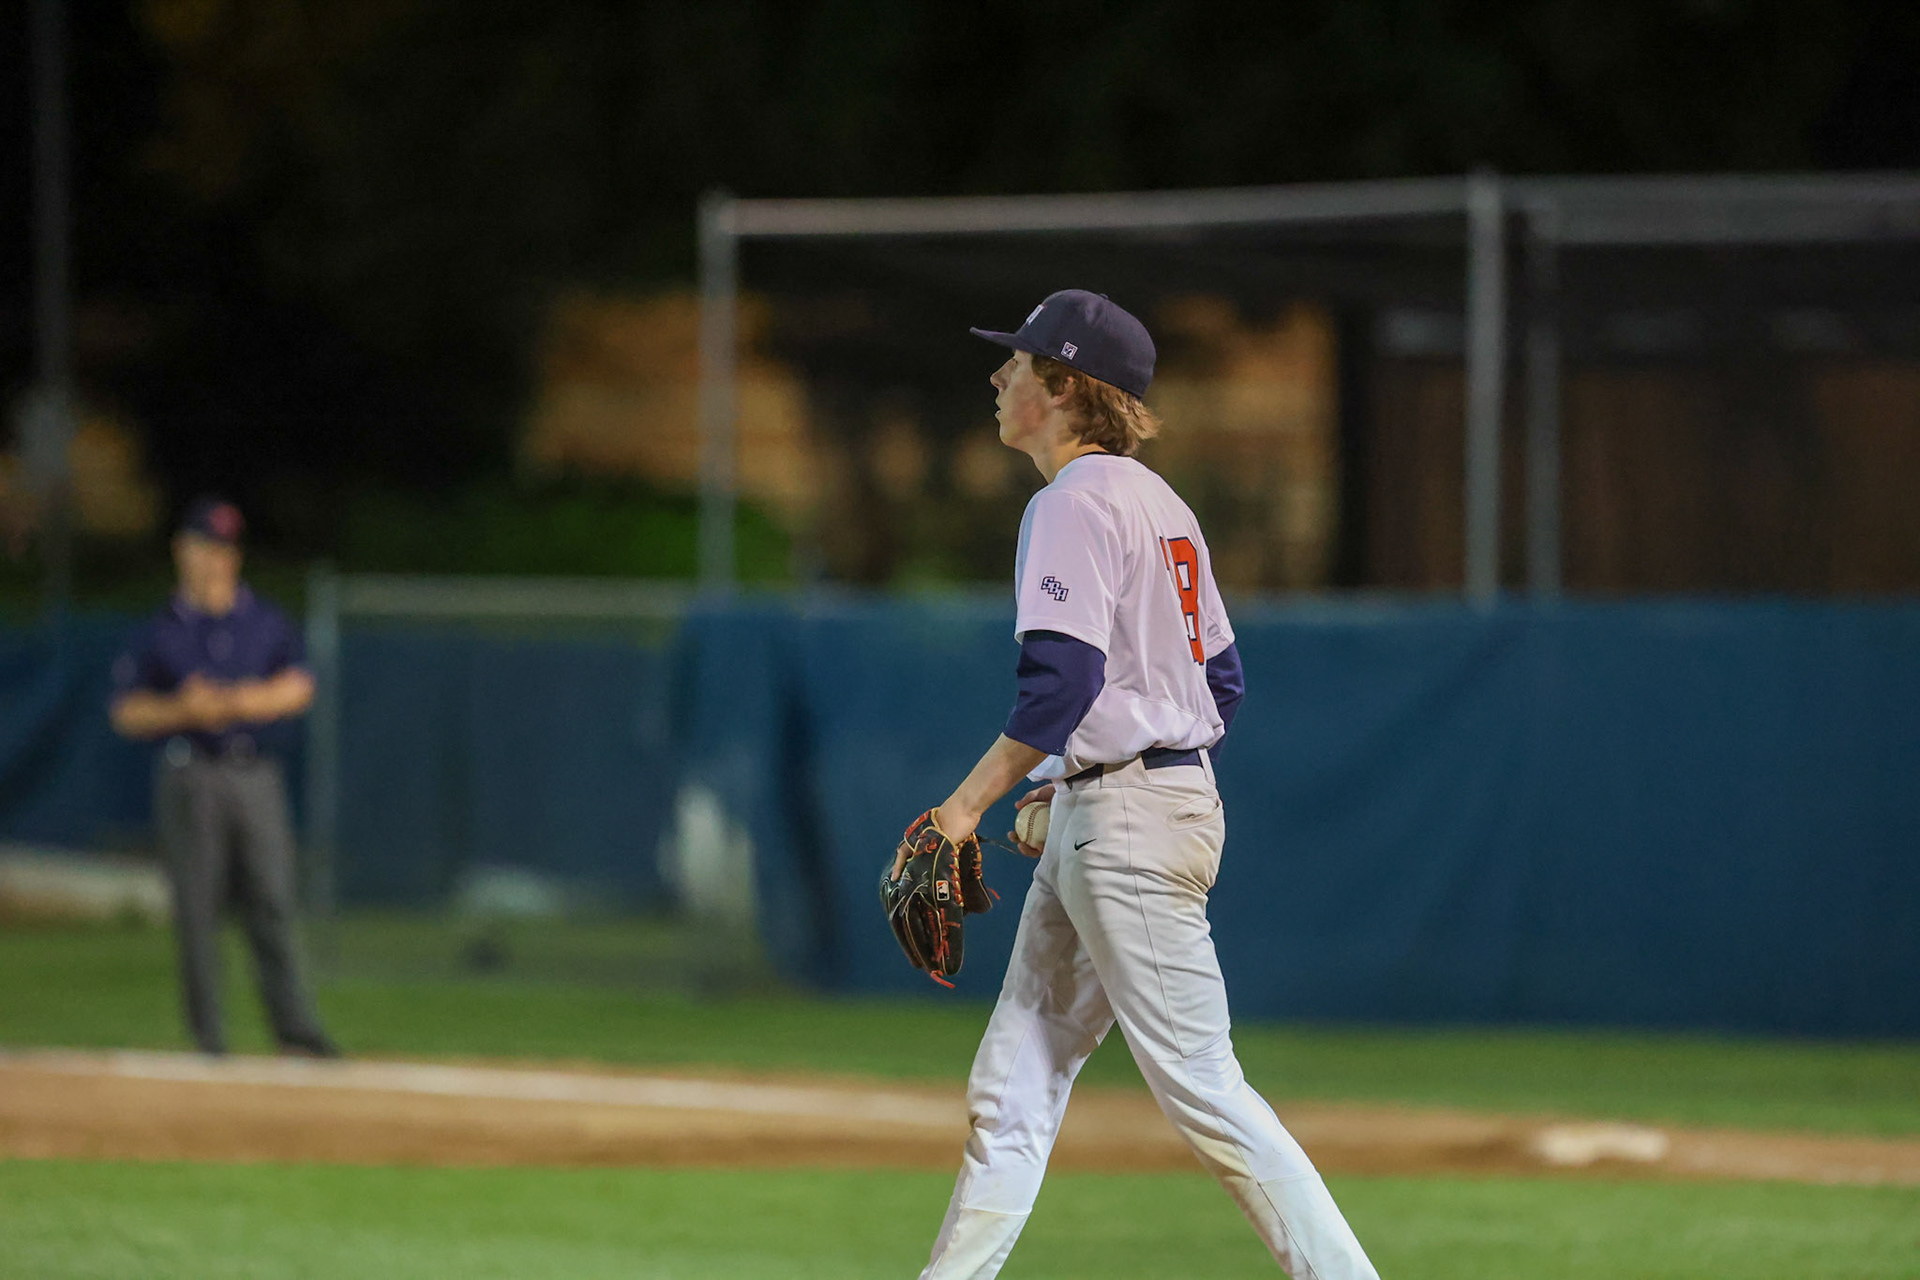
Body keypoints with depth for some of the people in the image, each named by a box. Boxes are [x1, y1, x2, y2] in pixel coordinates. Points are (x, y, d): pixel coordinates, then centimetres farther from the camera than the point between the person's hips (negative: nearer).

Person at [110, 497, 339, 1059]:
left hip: (256, 776, 1)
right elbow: (127, 713, 5)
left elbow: (297, 689, 1)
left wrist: (232, 702, -13)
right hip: (191, 779, -1)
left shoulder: (267, 623, 12)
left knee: (272, 903, -7)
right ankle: (208, 1040, -1)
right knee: (196, 911, -4)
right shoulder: (160, 632, 8)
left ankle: (297, 1031, -11)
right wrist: (184, 710, -13)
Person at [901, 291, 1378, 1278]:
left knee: (1199, 1084, -10)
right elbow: (1222, 683, 19)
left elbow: (1063, 684, -24)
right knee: (1013, 1081, 11)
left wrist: (967, 804, -21)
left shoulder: (1075, 504, -13)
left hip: (1124, 823, -10)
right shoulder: (1159, 503, 16)